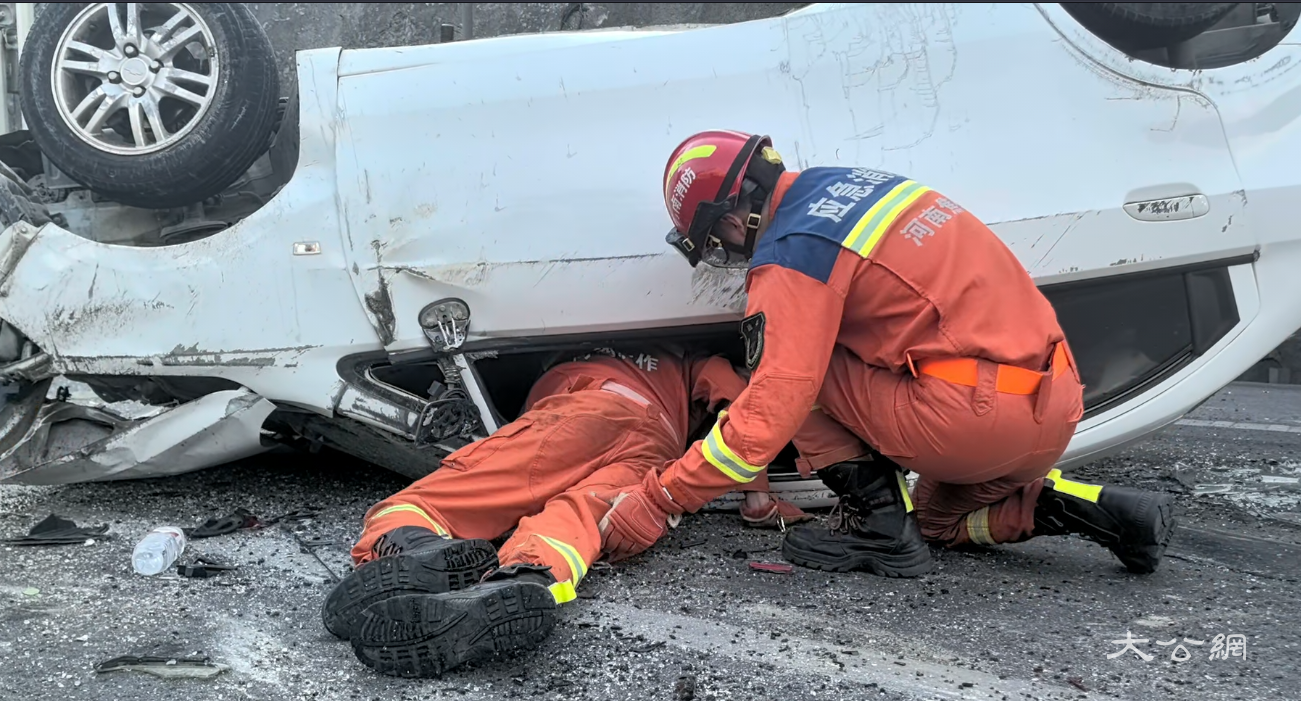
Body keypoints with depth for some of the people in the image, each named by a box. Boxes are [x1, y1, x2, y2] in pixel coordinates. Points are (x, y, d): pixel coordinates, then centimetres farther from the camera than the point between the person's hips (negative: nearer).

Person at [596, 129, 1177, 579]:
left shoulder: (792, 253, -13)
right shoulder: (845, 182, 13)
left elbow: (770, 410, -17)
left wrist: (658, 502, -8)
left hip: (981, 417, -9)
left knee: (801, 369, 2)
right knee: (940, 519, 32)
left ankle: (877, 525, 4)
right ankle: (1099, 510, 16)